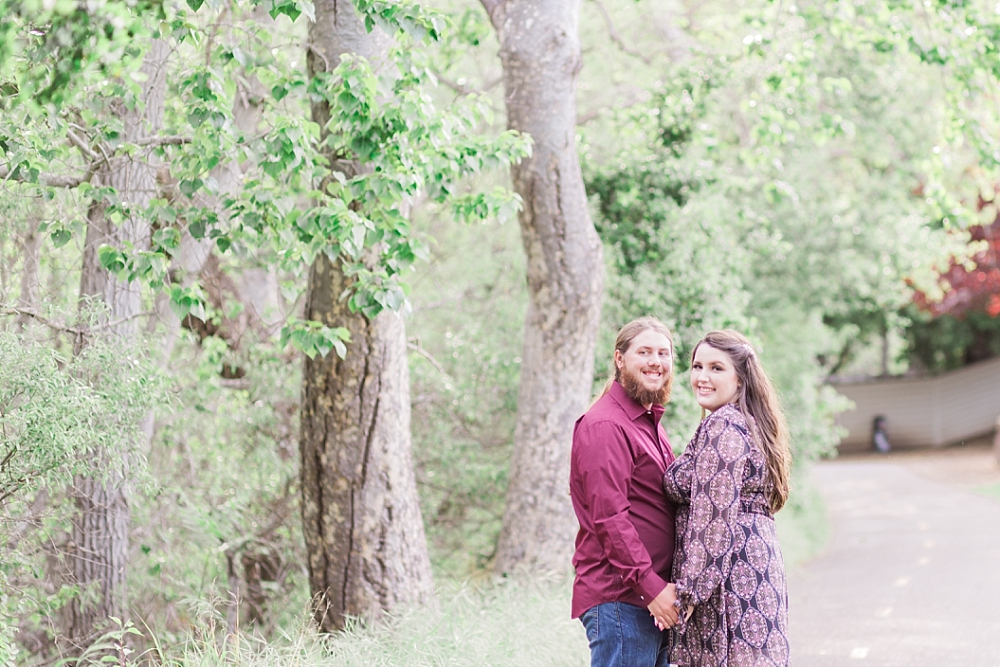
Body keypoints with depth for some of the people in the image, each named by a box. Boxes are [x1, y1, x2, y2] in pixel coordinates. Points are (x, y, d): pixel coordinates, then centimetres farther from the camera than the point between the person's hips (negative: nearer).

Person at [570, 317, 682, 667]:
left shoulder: (650, 424, 21)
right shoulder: (605, 425, -11)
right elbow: (608, 516, -18)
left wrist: (665, 588, 13)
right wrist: (651, 586, -21)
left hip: (656, 598, 9)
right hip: (620, 599, -9)